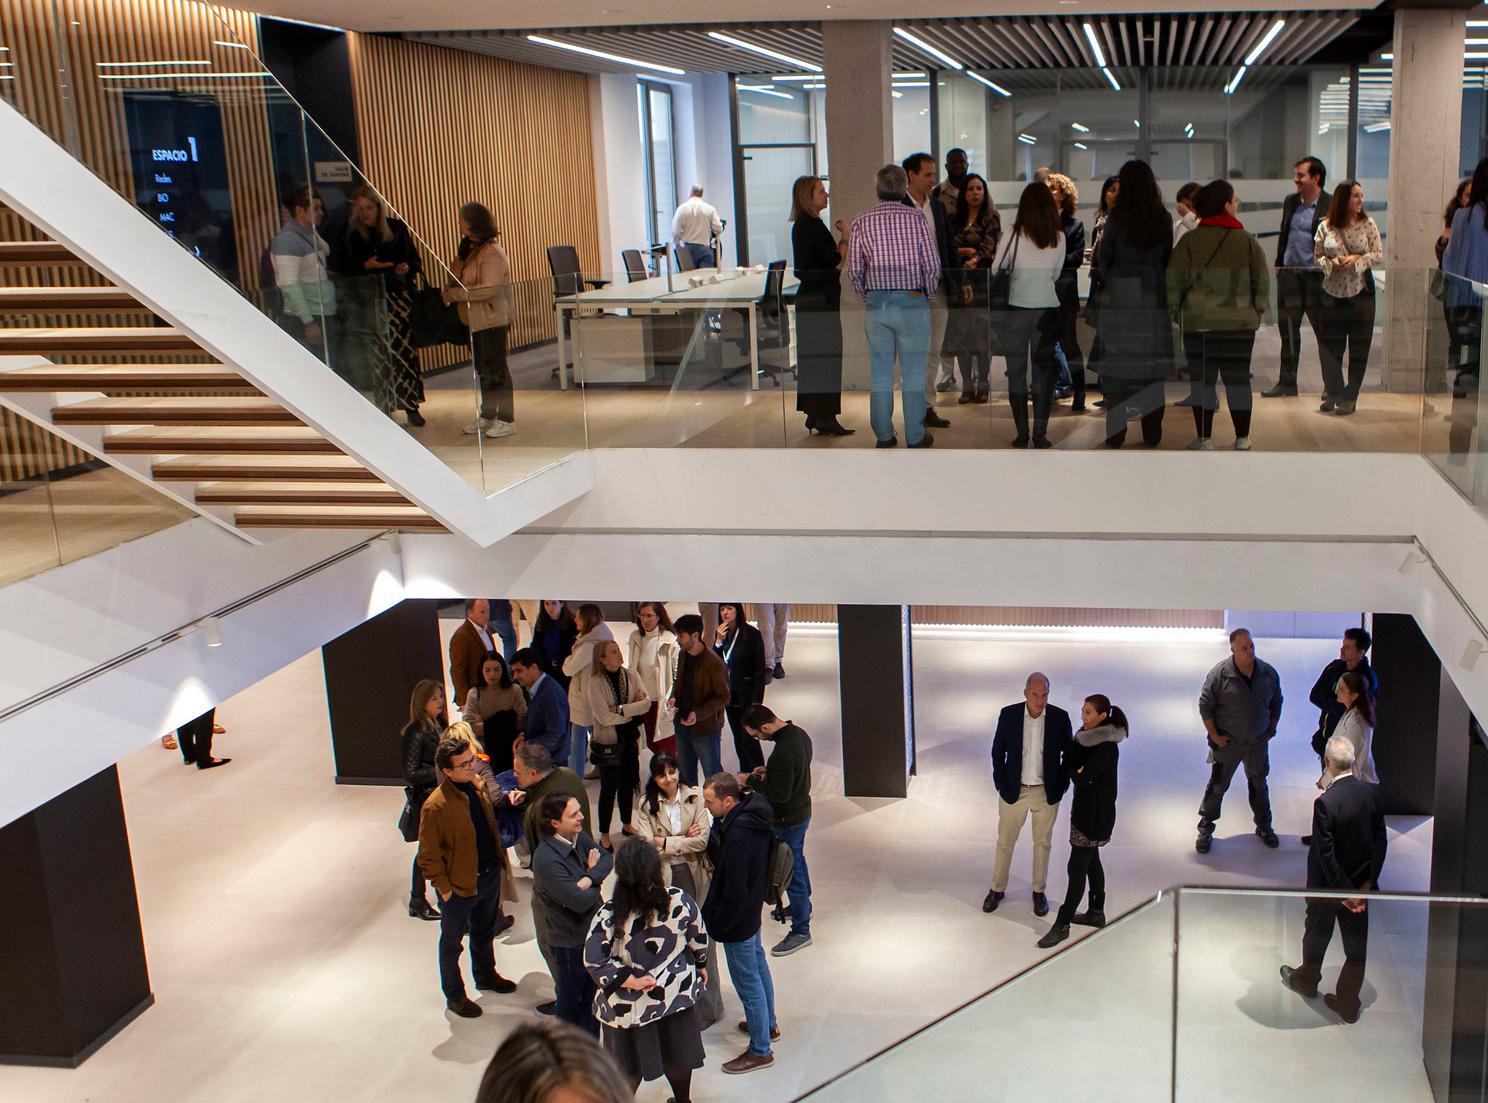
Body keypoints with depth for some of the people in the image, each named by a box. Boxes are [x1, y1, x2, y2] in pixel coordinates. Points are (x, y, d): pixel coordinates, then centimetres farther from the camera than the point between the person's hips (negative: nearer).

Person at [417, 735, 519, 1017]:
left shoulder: (479, 785, -7)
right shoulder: (436, 806, -28)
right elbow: (428, 855, -19)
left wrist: (499, 862, 9)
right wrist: (444, 887, -16)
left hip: (490, 875, 7)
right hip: (459, 886, -6)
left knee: (485, 932, 28)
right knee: (452, 942, 16)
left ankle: (486, 975, 51)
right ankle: (454, 995, 34)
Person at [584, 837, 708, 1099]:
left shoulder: (609, 913, -25)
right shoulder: (681, 902, -18)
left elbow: (593, 961, -27)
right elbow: (699, 941, -3)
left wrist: (630, 980, -16)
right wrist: (701, 966, 16)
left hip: (630, 1003, -2)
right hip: (676, 993, 3)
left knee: (629, 1063, 20)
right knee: (678, 1056, 26)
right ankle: (682, 1099, 44)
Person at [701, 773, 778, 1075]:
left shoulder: (738, 835, -35)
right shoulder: (752, 811, -7)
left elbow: (734, 890, -28)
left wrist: (720, 923, -16)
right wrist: (709, 838, -11)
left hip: (738, 917, -10)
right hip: (753, 908, 10)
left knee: (747, 981, 6)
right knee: (758, 964, 27)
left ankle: (761, 1050, 21)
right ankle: (768, 1024, 47)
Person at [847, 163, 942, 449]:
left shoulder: (861, 223, -1)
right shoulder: (916, 218, -5)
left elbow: (854, 270, -2)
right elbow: (933, 265, -7)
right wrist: (928, 294, 10)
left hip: (876, 304, 2)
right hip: (912, 302, -1)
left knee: (880, 374, 9)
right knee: (913, 373, 5)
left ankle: (884, 436, 15)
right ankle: (915, 437, 10)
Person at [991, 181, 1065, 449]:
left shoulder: (1013, 236, -9)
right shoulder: (1059, 238, -2)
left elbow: (996, 270, -1)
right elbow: (1056, 275, 8)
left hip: (1017, 309, -1)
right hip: (1048, 309, 2)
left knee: (1017, 373, 7)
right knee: (1044, 371, 8)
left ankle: (1022, 434, 6)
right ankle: (1040, 433, 6)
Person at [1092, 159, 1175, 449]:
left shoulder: (1117, 218, -9)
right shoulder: (1163, 220, -1)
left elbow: (1103, 258, -2)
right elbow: (1168, 260, 4)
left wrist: (1104, 278, 16)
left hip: (1119, 296, -2)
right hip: (1154, 298, 2)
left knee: (1116, 364, 5)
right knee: (1152, 365, 9)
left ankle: (1116, 432, 4)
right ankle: (1152, 433, 12)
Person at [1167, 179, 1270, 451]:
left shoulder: (1189, 240, -3)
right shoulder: (1247, 240, -1)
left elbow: (1174, 279, -5)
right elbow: (1262, 280, 2)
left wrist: (1176, 309, 8)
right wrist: (1258, 310, 15)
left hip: (1198, 323, -1)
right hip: (1240, 322, 1)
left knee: (1202, 379, 5)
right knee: (1238, 378, 9)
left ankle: (1204, 439, 7)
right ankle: (1242, 439, 15)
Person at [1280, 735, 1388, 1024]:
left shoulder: (1325, 803, -29)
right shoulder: (1369, 792, -10)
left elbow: (1326, 856, -25)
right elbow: (1380, 841, -4)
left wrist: (1345, 892, -14)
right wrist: (1367, 882, -3)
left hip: (1328, 886, -4)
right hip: (1360, 882, 4)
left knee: (1317, 935, 21)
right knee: (1356, 945, 16)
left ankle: (1307, 981, 45)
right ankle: (1349, 1004, 27)